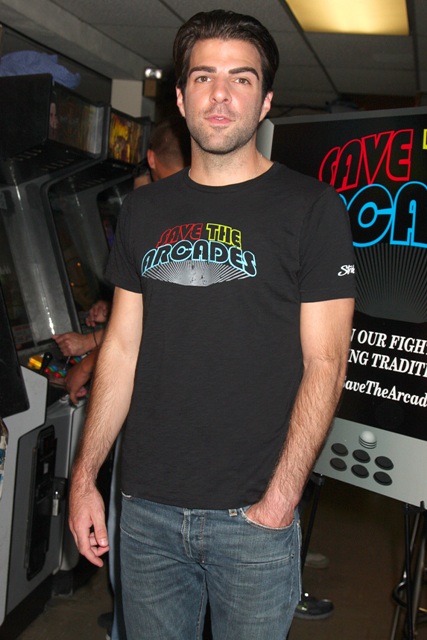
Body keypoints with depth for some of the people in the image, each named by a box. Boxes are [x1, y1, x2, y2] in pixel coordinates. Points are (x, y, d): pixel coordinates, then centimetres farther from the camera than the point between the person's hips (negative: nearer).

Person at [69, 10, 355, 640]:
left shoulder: (312, 208, -5)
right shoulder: (144, 209, 7)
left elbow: (324, 362, -8)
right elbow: (122, 348, 8)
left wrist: (280, 499, -14)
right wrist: (85, 476, 5)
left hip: (255, 516, -3)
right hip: (146, 507, 4)